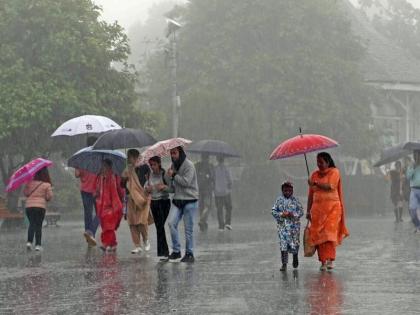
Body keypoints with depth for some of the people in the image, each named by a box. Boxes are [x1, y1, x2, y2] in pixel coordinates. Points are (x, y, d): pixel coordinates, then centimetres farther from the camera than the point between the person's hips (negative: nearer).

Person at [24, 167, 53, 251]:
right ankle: (38, 244, 0)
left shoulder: (30, 183, 0)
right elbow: (49, 197, -4)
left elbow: (25, 193, 7)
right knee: (38, 225, 5)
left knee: (32, 224, 10)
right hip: (41, 206, -2)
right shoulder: (47, 185, -6)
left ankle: (29, 241, -7)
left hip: (29, 206, 2)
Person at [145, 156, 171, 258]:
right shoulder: (150, 175, 6)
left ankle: (162, 251, -10)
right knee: (158, 226, 8)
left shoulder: (164, 174, -11)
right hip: (153, 202, 6)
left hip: (164, 201, -6)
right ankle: (165, 250, 16)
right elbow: (146, 185, 19)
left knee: (160, 226, -12)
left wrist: (164, 187, -28)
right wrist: (147, 188, -3)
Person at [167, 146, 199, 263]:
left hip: (190, 200, -6)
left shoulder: (189, 165, -9)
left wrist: (173, 175, -10)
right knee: (171, 222, -13)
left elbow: (186, 182, -19)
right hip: (177, 200, 6)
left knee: (188, 229, -1)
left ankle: (189, 254, 10)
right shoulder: (173, 165, 14)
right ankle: (176, 250, -4)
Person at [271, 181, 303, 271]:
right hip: (282, 225, 0)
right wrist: (281, 214, -13)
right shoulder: (279, 200, 4)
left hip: (294, 225, 0)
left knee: (294, 243, 4)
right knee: (283, 244, -6)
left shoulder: (295, 200, 2)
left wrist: (293, 215, -16)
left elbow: (301, 211, 1)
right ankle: (284, 264, -4)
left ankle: (295, 256, 37)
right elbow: (273, 211, 4)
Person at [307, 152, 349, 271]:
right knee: (318, 234, -4)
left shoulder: (334, 172, 2)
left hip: (332, 207, -4)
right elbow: (311, 194, 13)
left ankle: (330, 260, -19)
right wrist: (308, 210, 9)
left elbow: (330, 186, -15)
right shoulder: (314, 174, 14)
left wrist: (315, 183, -13)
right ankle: (323, 261, -1)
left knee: (330, 233, -14)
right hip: (317, 207, 4)